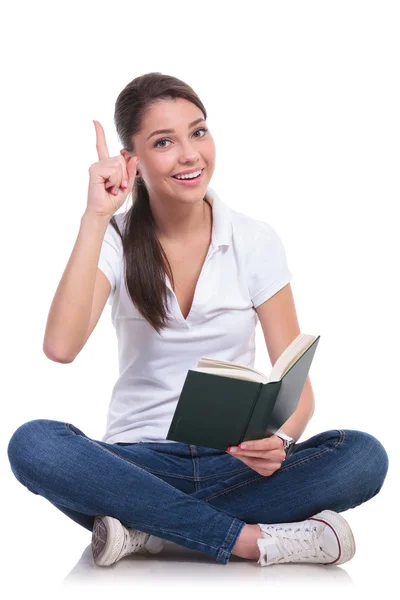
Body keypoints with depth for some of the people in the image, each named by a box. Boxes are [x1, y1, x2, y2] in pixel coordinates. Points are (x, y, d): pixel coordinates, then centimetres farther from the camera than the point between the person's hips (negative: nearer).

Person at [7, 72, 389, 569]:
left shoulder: (256, 241, 0)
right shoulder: (116, 240, -2)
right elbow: (60, 347, -21)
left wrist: (280, 439, -25)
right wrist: (95, 218, -20)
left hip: (236, 462, 1)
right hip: (141, 460, -1)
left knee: (364, 456, -27)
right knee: (32, 445, -31)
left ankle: (145, 529, -23)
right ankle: (252, 539, -28)